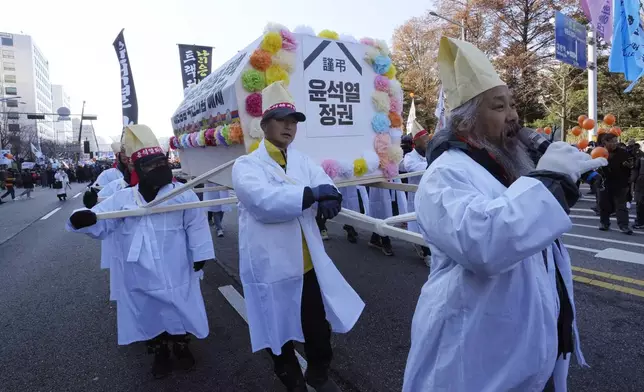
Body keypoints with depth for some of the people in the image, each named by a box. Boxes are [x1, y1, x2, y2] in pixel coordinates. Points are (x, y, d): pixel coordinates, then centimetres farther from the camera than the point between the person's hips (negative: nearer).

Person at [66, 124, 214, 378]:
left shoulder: (183, 193, -7)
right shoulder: (123, 198, 0)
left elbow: (196, 226, -6)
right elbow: (101, 223, -2)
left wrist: (199, 256, -7)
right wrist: (84, 219, -25)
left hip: (176, 274, -2)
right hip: (141, 276, 2)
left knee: (180, 310, 14)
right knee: (149, 315, 17)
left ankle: (182, 348, 40)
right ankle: (159, 353, 40)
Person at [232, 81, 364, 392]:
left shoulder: (303, 162, 9)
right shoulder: (246, 165, -7)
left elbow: (327, 187, -5)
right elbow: (265, 200, -26)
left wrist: (329, 199, -28)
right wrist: (313, 194, -29)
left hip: (309, 263, 4)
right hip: (272, 266, -4)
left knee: (319, 326, 18)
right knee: (280, 331, 15)